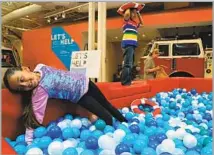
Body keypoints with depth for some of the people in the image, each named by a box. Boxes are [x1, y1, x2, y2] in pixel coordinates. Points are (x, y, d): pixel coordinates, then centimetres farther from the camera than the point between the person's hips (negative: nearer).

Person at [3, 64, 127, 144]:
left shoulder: (40, 67, -18)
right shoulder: (39, 91, -31)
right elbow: (36, 119, -34)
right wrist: (29, 141, -39)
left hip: (84, 82, 4)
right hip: (80, 96, -4)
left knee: (107, 106, 20)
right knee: (106, 118, -8)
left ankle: (127, 124, 45)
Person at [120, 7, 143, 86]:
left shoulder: (135, 23, 22)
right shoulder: (126, 20, 2)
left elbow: (141, 23, 40)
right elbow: (127, 13, -18)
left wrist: (138, 13, 31)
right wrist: (129, 8, 3)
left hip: (133, 45, 9)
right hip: (127, 44, -9)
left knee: (130, 64, 11)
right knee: (128, 63, -17)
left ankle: (127, 81, 17)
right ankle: (125, 81, -18)